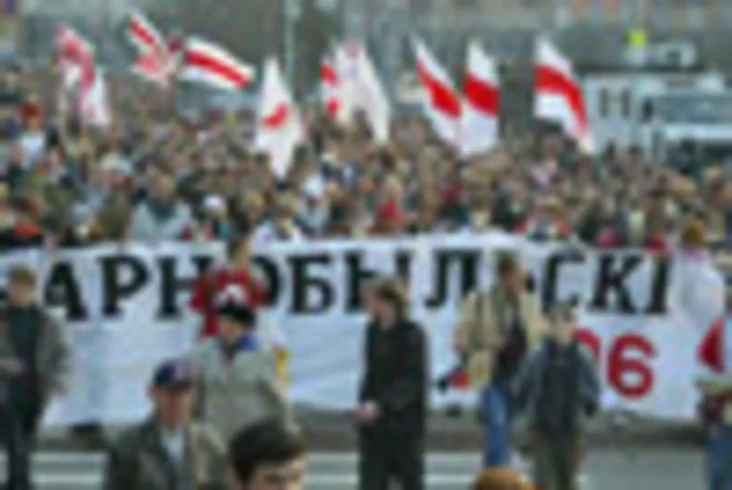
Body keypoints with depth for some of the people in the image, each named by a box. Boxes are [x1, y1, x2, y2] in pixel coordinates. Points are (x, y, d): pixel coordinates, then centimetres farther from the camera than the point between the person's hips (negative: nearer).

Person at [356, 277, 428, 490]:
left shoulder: (412, 334, -14)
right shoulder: (374, 330, 5)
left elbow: (413, 380, -18)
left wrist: (380, 405, -27)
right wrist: (364, 403, 0)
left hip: (404, 418, -6)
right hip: (374, 420, 6)